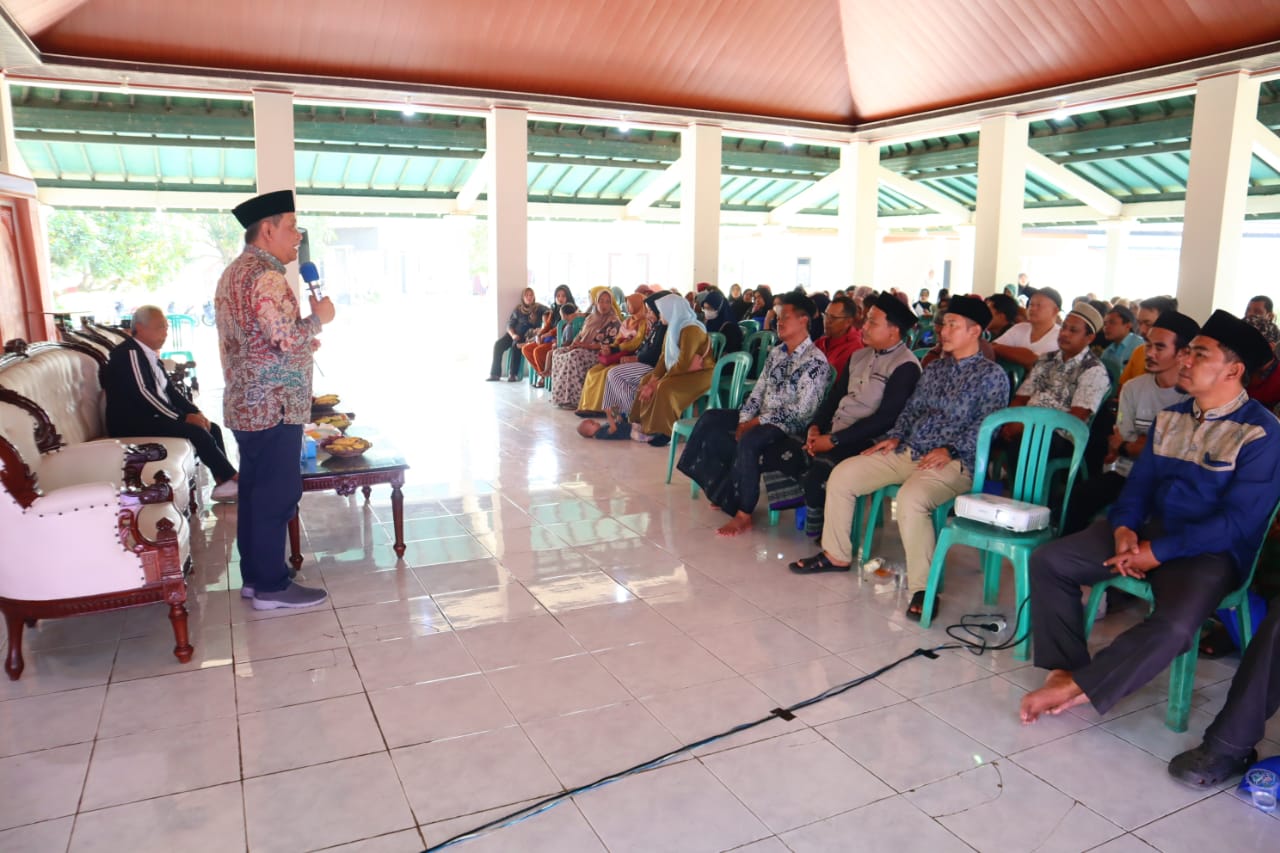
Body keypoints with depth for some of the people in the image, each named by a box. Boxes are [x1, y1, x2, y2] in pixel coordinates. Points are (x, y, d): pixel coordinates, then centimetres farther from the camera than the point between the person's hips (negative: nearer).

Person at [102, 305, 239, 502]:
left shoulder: (150, 354, 16)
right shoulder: (130, 353, -14)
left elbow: (169, 390, 15)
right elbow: (144, 394, -23)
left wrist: (195, 412, -1)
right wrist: (184, 417, -22)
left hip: (152, 417, 10)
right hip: (131, 425, -10)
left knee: (212, 429, -1)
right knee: (196, 432, -23)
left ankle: (223, 484, -9)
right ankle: (233, 477, -13)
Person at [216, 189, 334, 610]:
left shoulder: (233, 272, 17)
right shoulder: (266, 276, -17)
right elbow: (288, 339, -25)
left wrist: (301, 342, 16)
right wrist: (318, 317, -7)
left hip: (245, 404, 10)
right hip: (274, 407, -10)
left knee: (255, 492, 15)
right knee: (277, 495, -2)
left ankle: (254, 576, 23)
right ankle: (271, 586, 6)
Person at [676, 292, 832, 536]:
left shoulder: (815, 361, -13)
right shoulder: (776, 353, 12)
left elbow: (801, 411, -19)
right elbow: (758, 391, 12)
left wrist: (758, 422, -18)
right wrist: (744, 419, -6)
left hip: (790, 427, -9)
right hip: (761, 419, 9)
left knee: (748, 441, -35)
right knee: (711, 419, -6)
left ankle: (743, 514, -23)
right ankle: (723, 490, -2)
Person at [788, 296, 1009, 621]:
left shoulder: (991, 375, -1)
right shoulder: (934, 369, 21)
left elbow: (986, 426, -11)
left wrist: (950, 450, -22)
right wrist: (895, 436, 5)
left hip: (953, 462, -7)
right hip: (907, 452, 8)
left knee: (911, 498, -38)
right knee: (841, 475, -4)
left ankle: (921, 588, -27)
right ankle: (836, 554, 9)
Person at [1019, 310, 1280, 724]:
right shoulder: (1170, 418, 10)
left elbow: (1239, 520, -16)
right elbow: (1139, 483, 11)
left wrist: (1159, 551, -20)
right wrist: (1124, 528, -10)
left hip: (1210, 550, -6)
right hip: (1149, 530, 6)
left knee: (1173, 626, -34)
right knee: (1048, 560, -10)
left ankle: (1076, 685, -19)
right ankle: (1066, 665, -9)